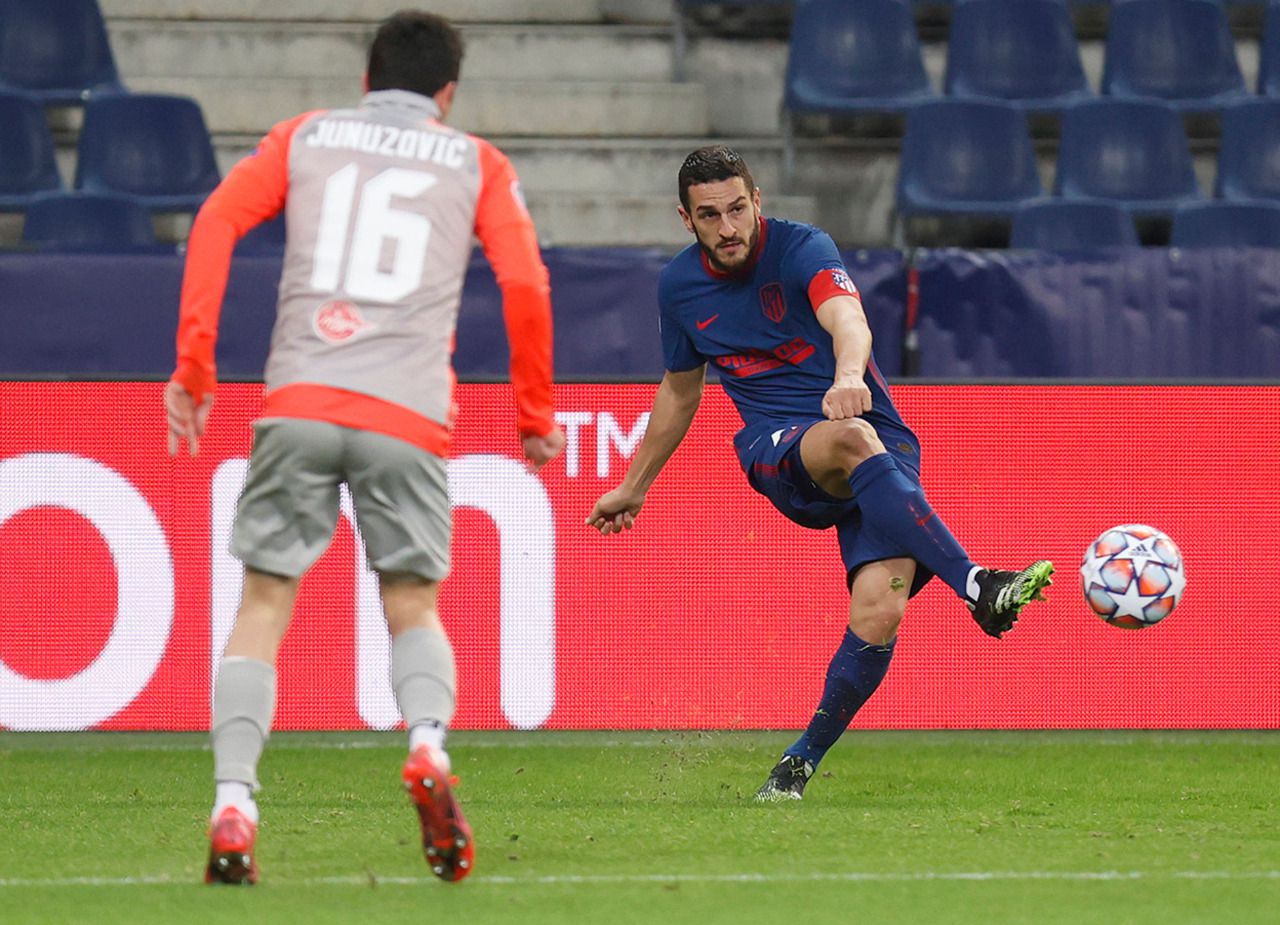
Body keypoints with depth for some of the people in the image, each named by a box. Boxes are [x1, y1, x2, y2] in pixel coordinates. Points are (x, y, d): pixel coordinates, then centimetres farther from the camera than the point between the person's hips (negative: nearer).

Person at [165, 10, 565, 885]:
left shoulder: (304, 137, 17)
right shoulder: (476, 163, 15)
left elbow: (217, 222, 4)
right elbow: (525, 282, 5)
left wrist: (193, 366, 4)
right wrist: (536, 413, 15)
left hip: (299, 402, 0)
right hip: (409, 416, 0)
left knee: (264, 608, 6)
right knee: (413, 606, 13)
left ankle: (233, 804, -10)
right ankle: (429, 747, -17)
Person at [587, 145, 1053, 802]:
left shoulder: (801, 249, -9)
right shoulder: (679, 286, 6)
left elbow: (847, 318, -31)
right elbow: (679, 391, 24)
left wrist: (849, 373, -54)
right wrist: (634, 488, 32)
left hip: (878, 441, -1)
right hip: (779, 452, 1)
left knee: (879, 613, -24)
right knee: (852, 438, -38)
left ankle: (802, 760, -1)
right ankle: (977, 588, -49)